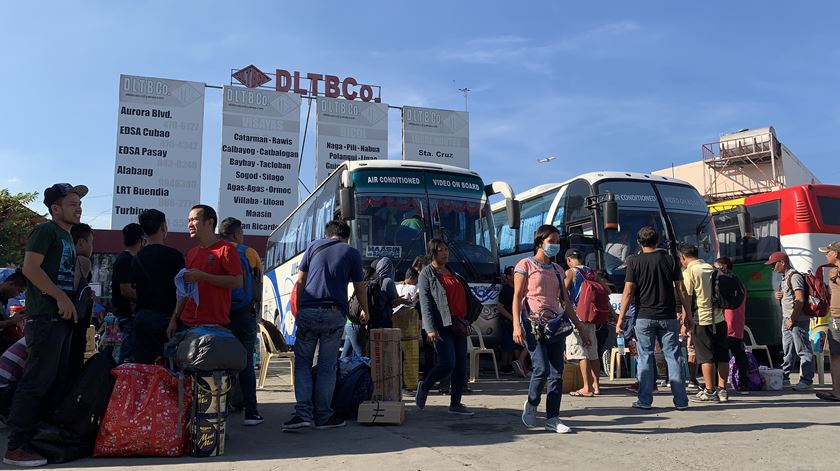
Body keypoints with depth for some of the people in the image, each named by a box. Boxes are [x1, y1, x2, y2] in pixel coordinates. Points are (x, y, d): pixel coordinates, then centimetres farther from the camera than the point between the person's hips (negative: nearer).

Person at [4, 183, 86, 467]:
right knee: (36, 382, -9)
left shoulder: (68, 238, 21)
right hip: (45, 318, -9)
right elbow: (30, 267, -18)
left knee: (56, 383, 12)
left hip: (62, 319, 9)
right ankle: (16, 448, -5)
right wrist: (61, 297, -20)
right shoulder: (46, 231, -6)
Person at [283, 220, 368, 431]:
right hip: (335, 313, -1)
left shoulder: (314, 246, 14)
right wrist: (365, 311, 31)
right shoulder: (352, 253, 10)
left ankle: (303, 412, -2)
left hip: (307, 311, 1)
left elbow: (299, 282, 9)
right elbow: (360, 288, 15)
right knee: (327, 366, 6)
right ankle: (323, 416, 10)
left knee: (302, 363, 9)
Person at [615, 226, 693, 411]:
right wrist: (687, 314, 12)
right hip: (668, 317, 2)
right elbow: (681, 290, 4)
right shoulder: (669, 259, 4)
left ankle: (645, 400, 6)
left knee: (645, 357, 4)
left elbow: (628, 293, -7)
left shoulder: (634, 261, -2)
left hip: (644, 317, -2)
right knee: (673, 356, 6)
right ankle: (681, 400, 9)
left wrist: (621, 319, -3)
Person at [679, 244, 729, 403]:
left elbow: (687, 298, -10)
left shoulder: (689, 272, -8)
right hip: (719, 318, 6)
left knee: (706, 357, -1)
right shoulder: (711, 268, 11)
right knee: (722, 356, 8)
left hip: (702, 320, -6)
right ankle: (722, 390, 13)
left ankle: (710, 391, 3)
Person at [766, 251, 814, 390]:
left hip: (797, 320, -10)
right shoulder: (785, 277, 17)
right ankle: (784, 377, 23)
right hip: (787, 318, 10)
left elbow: (800, 300, -20)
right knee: (787, 350, 15)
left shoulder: (795, 276, -14)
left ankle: (807, 380, -2)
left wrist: (792, 319, -20)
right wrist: (777, 294, 8)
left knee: (803, 350, -5)